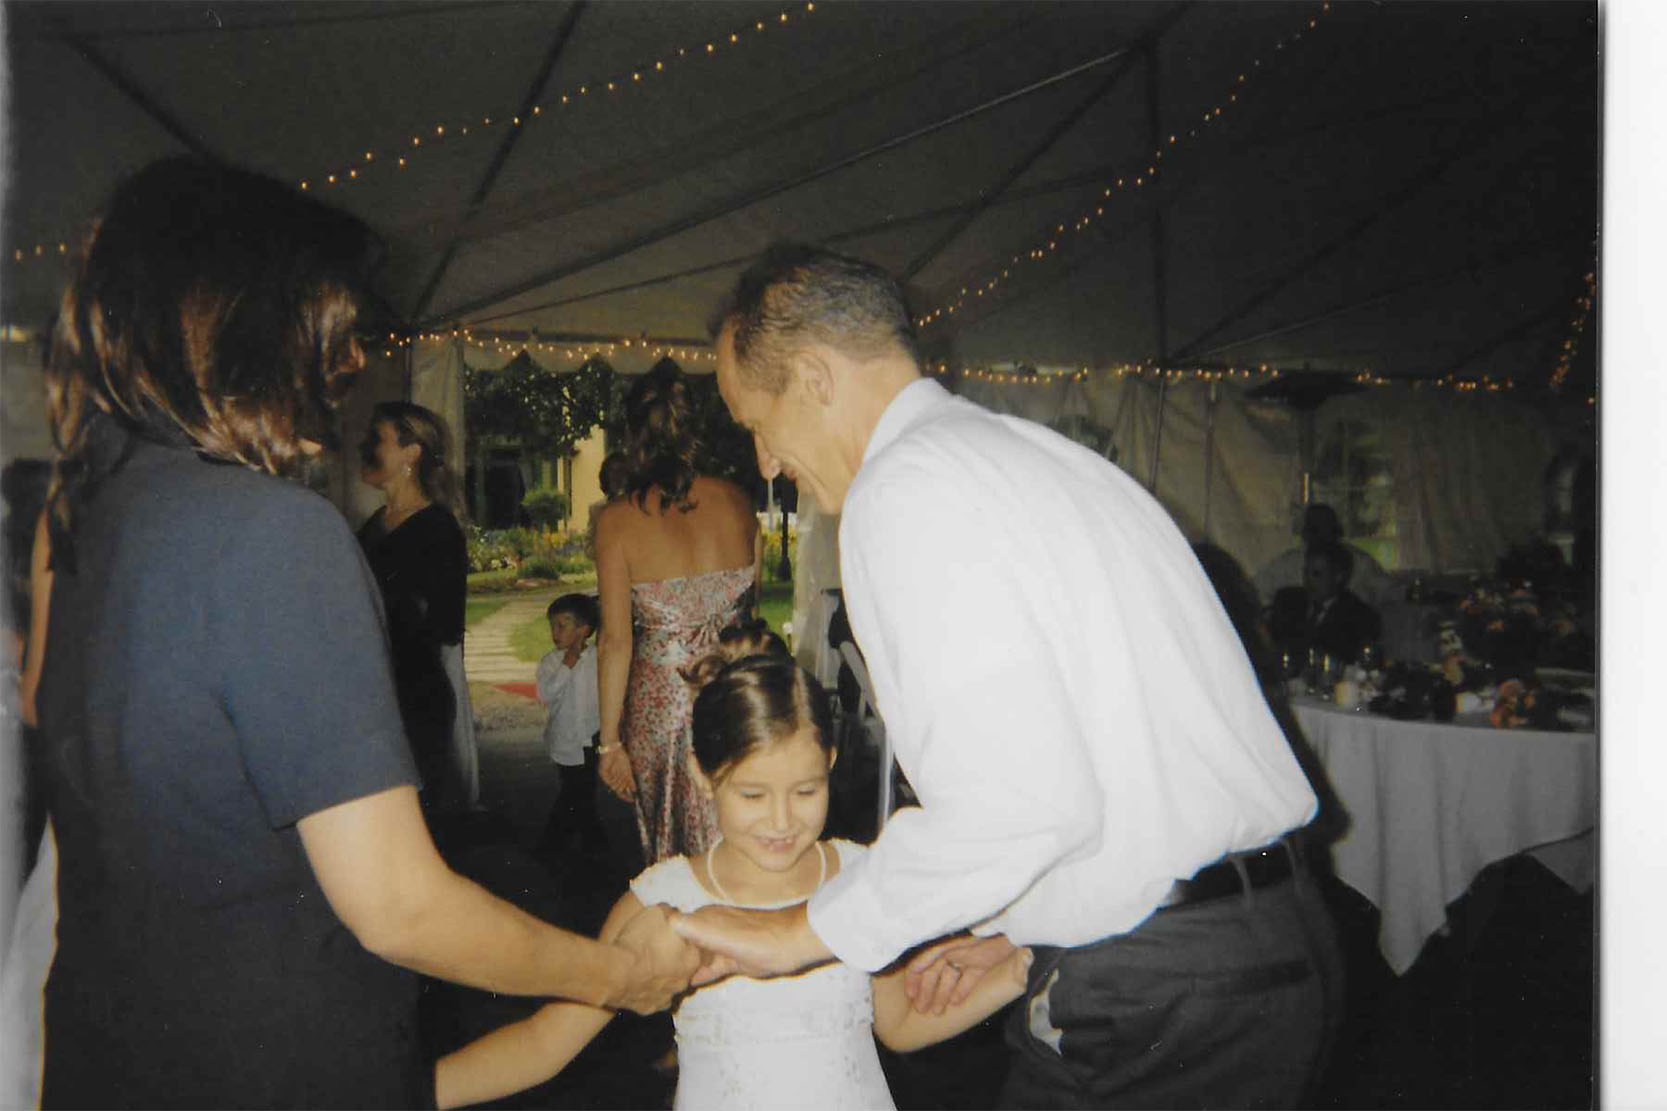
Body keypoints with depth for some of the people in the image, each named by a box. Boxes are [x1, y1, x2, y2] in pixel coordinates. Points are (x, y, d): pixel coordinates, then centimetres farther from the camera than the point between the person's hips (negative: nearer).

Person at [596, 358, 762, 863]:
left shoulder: (619, 519, -10)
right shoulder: (736, 500, -1)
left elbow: (616, 640, -10)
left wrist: (609, 740, -3)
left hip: (660, 703, -2)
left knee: (669, 857, 15)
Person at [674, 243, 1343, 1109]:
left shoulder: (906, 491, -17)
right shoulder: (1027, 451, 12)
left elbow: (1021, 800, -24)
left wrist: (805, 931, -11)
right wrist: (1018, 922, 20)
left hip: (1161, 1002, -9)